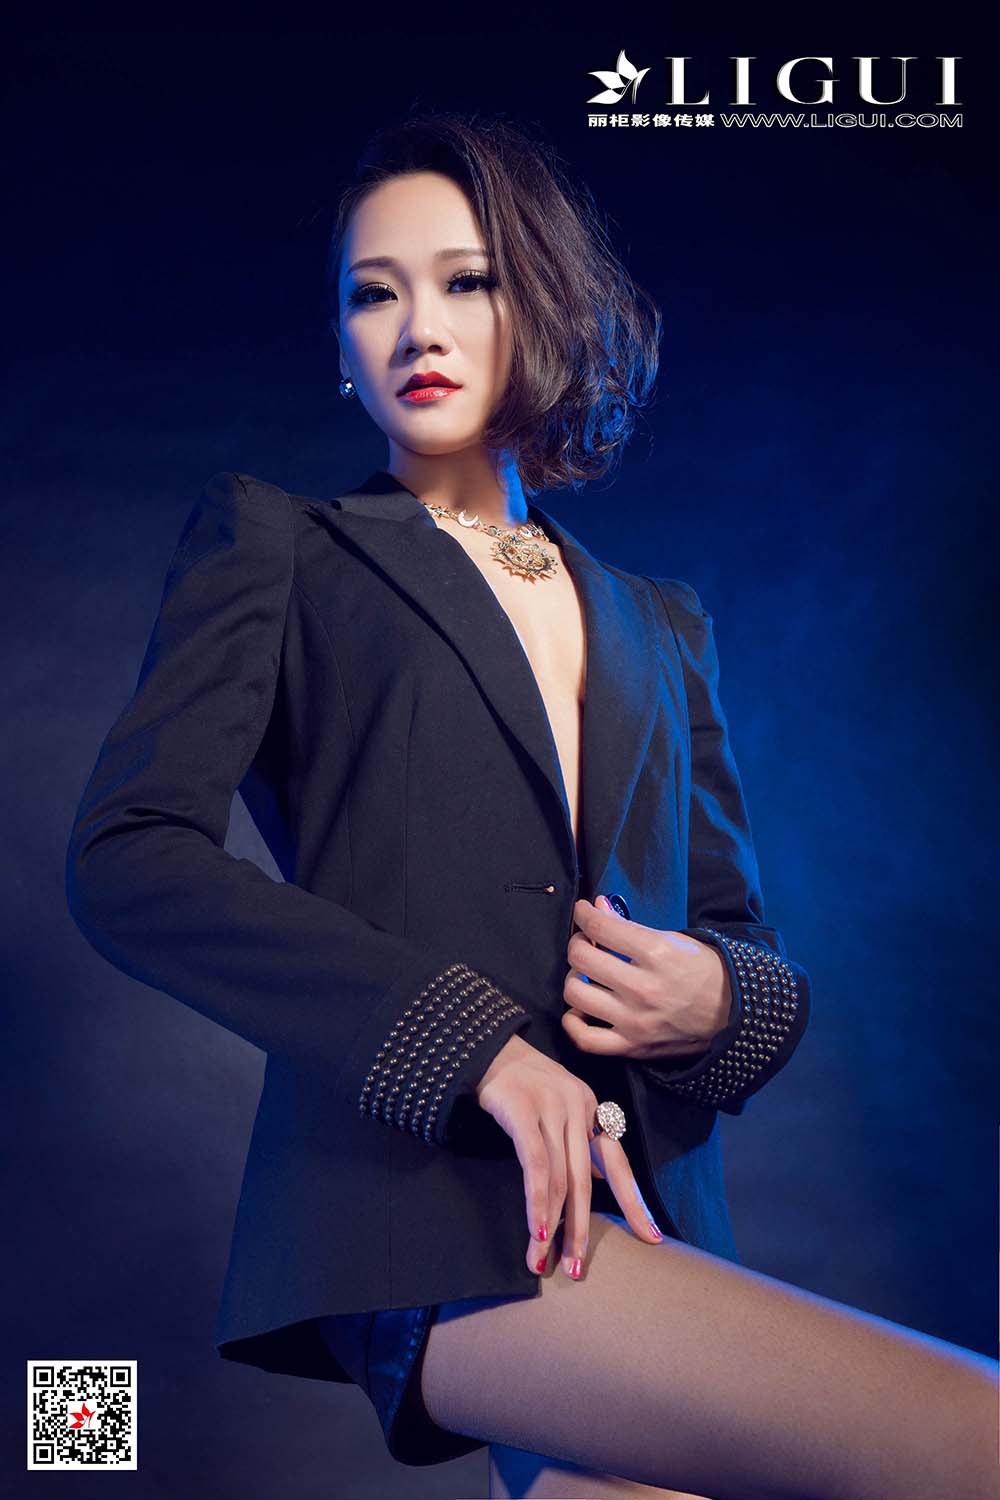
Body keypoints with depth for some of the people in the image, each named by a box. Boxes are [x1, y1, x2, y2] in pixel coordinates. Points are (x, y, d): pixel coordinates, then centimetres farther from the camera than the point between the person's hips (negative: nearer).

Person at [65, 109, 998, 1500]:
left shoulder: (662, 624, 23)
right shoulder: (275, 543, 10)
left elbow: (741, 931, 23)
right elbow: (127, 856, -4)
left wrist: (720, 998, -4)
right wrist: (469, 1038, -15)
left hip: (643, 1216, 5)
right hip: (419, 1197, -5)